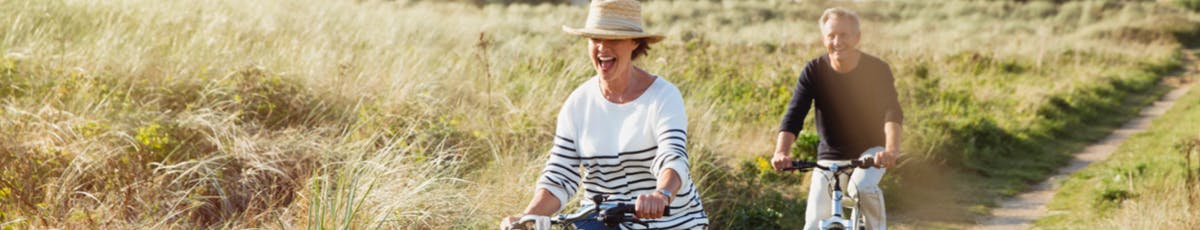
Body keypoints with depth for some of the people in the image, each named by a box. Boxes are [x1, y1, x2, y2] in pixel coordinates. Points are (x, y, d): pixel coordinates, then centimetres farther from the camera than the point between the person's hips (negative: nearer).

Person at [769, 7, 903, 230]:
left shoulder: (877, 69, -16)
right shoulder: (814, 71, -13)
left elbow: (892, 112, -29)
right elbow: (794, 114, -22)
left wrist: (892, 149, -50)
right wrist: (781, 152, -41)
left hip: (869, 151, -2)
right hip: (830, 155, 2)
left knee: (862, 187, -35)